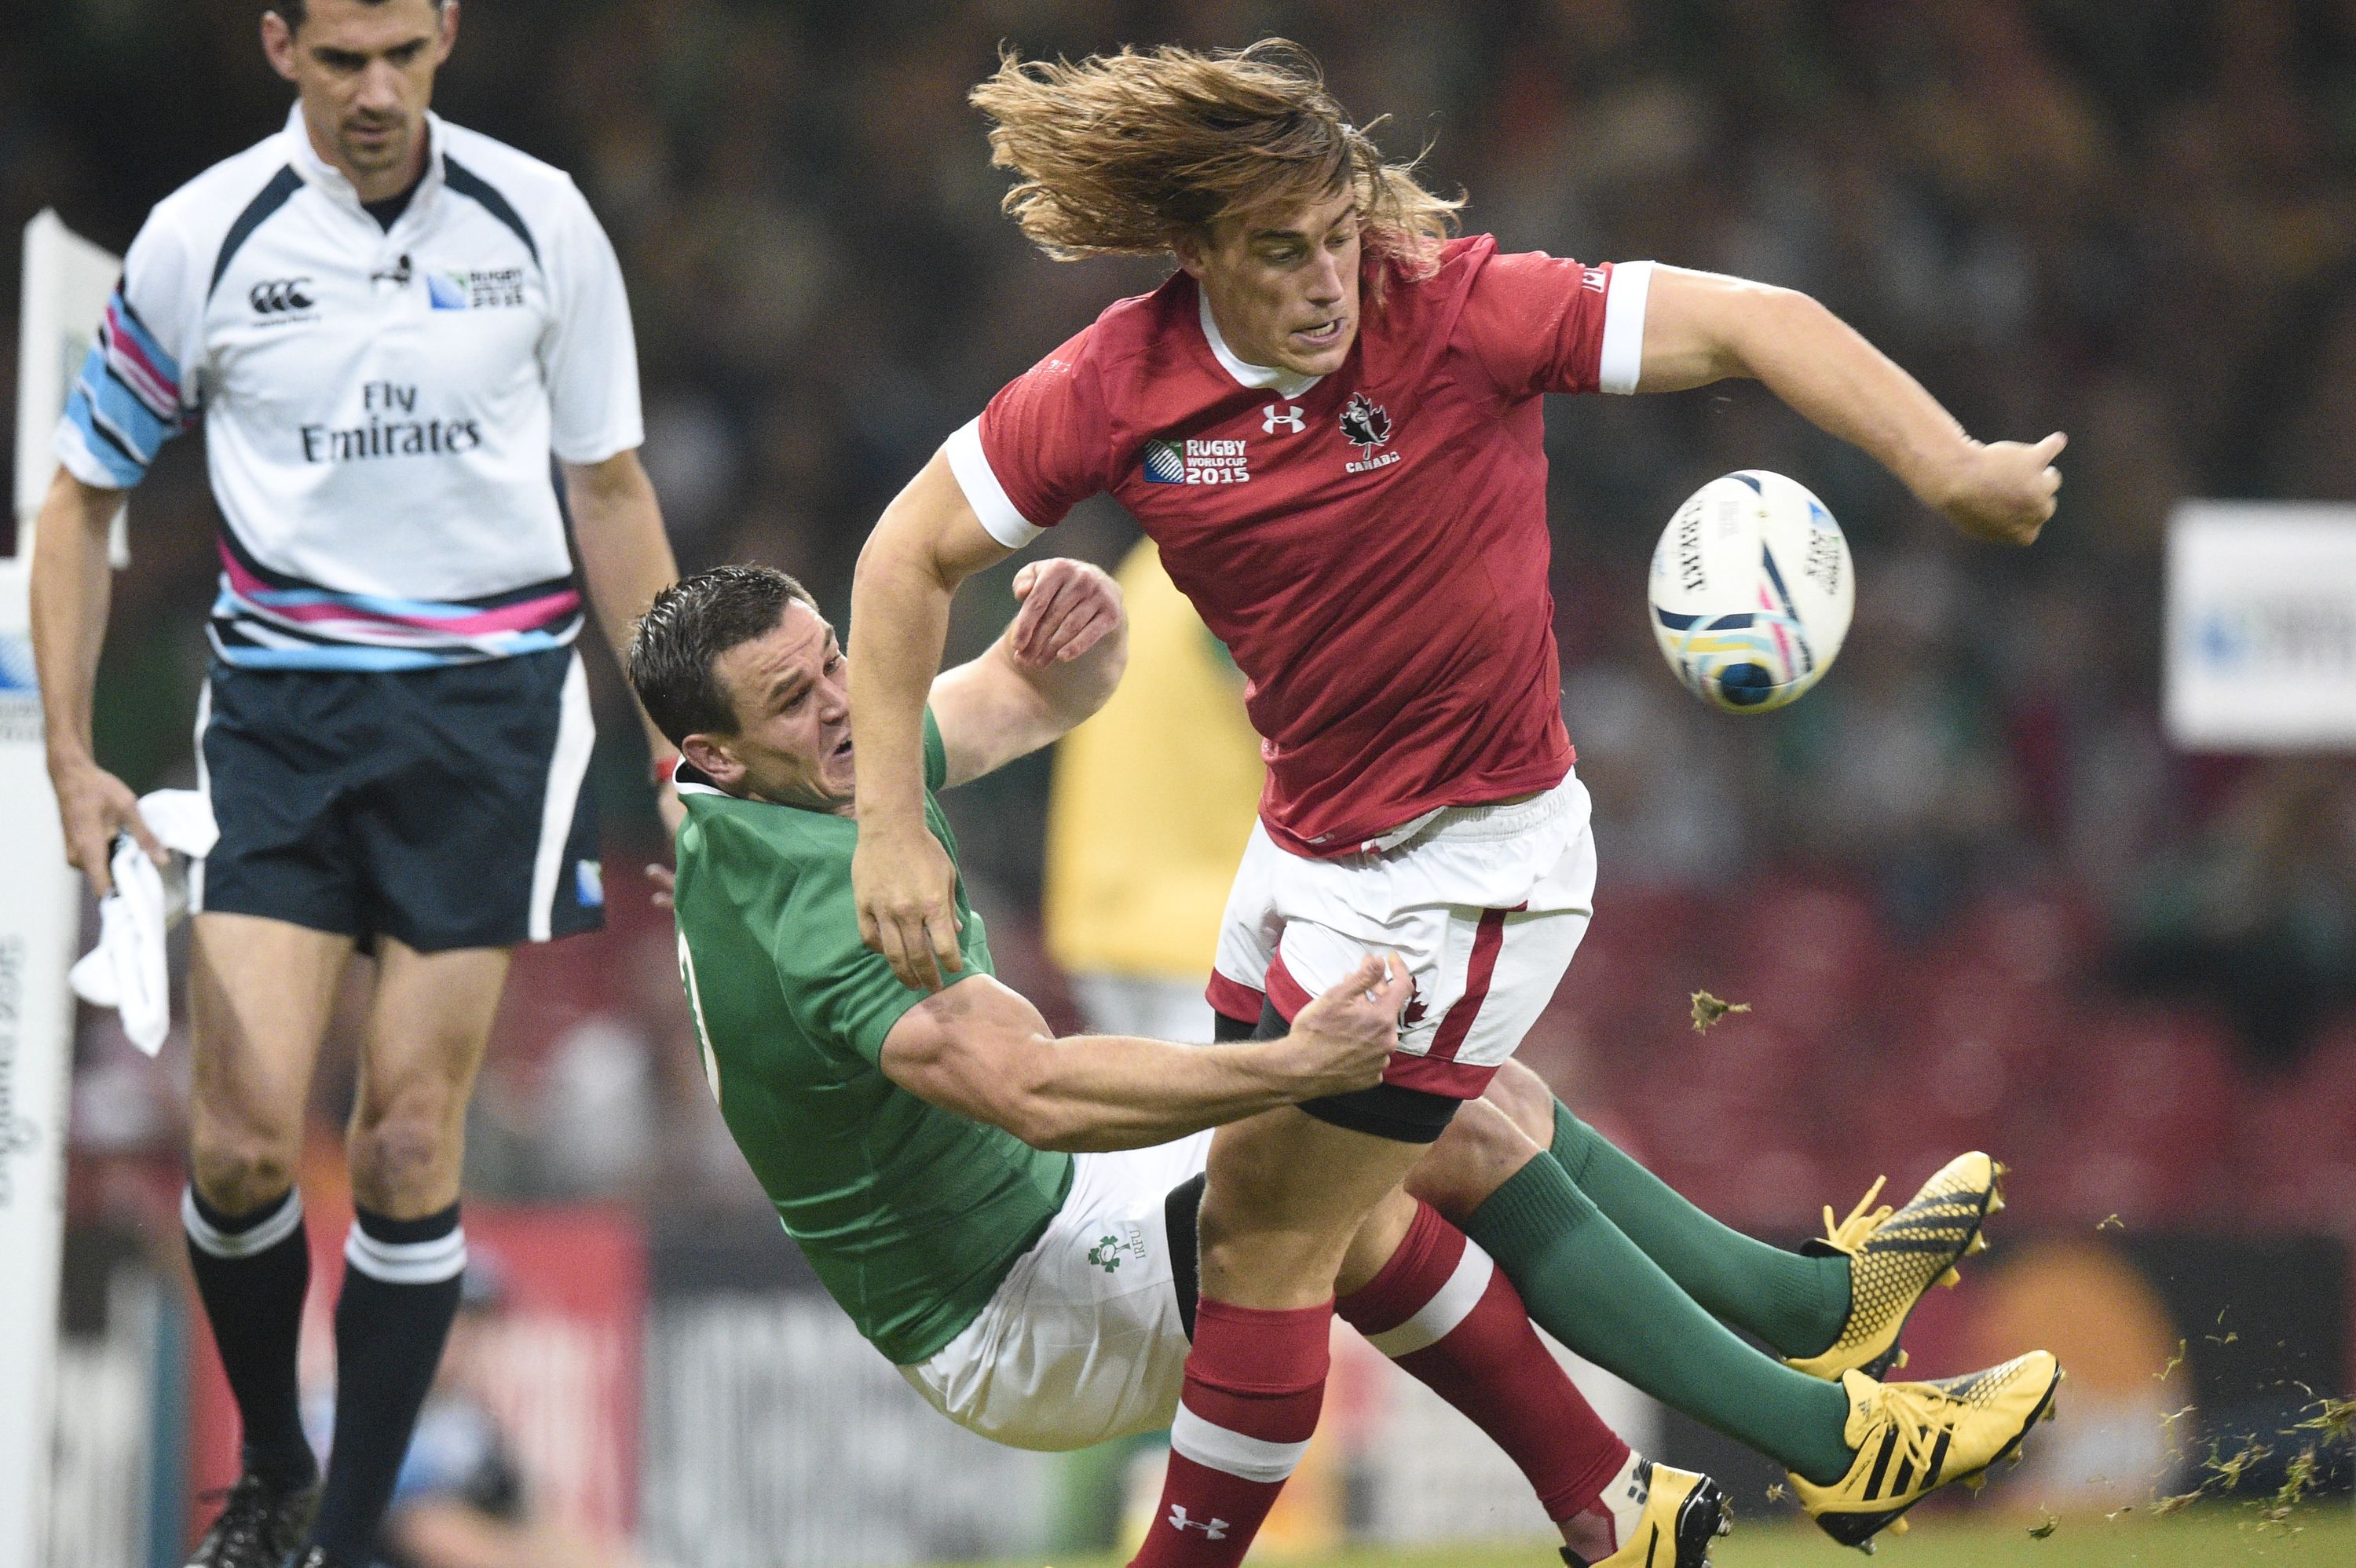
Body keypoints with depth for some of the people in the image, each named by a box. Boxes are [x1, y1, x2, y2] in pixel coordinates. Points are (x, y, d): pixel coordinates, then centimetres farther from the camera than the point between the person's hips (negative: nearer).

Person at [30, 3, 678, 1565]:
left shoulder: (540, 222, 0)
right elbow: (82, 499, 8)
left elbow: (612, 491, 11)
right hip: (282, 705, 0)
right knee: (243, 1139, -9)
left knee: (408, 1143, -3)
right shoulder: (201, 239, -3)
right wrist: (70, 759, 1)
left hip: (493, 697, 0)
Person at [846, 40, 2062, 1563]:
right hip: (1306, 851, 6)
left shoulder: (1456, 313, -21)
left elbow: (1753, 323, -20)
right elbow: (915, 552, 0)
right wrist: (891, 826, -4)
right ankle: (1838, 1436, 29)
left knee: (1262, 1238, -2)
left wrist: (1956, 470, -29)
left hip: (1463, 869, -6)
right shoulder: (1118, 386, -9)